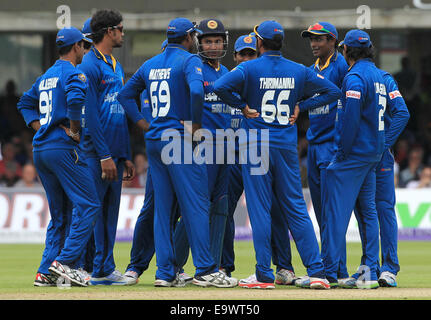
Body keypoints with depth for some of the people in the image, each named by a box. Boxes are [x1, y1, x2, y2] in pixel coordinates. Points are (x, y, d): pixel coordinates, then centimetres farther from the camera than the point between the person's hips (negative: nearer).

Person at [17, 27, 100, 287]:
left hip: (40, 148, 9)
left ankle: (46, 273, 5)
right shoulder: (74, 73, -6)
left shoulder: (45, 77, 20)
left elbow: (26, 103, 28)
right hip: (63, 148, -9)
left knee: (59, 214, 12)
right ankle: (65, 261, -18)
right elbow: (75, 99, -26)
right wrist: (74, 130, -14)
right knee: (89, 205, -9)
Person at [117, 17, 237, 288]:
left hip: (154, 141, 7)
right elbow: (196, 90, -26)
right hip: (181, 140, -7)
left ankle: (166, 273, 6)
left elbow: (125, 95, 21)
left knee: (163, 207, 8)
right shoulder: (189, 60, -7)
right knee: (196, 205, -5)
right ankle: (205, 271, -8)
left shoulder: (150, 65, 15)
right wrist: (196, 124, -14)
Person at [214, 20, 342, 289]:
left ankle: (264, 275, -1)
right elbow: (333, 91, 9)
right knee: (296, 209, 6)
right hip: (287, 146, 3)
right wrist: (300, 107, 8)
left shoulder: (249, 69, -6)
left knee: (260, 209, 0)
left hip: (256, 145, -3)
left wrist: (243, 105, -7)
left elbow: (220, 87, -21)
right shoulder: (298, 71, 5)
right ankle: (317, 272, -1)